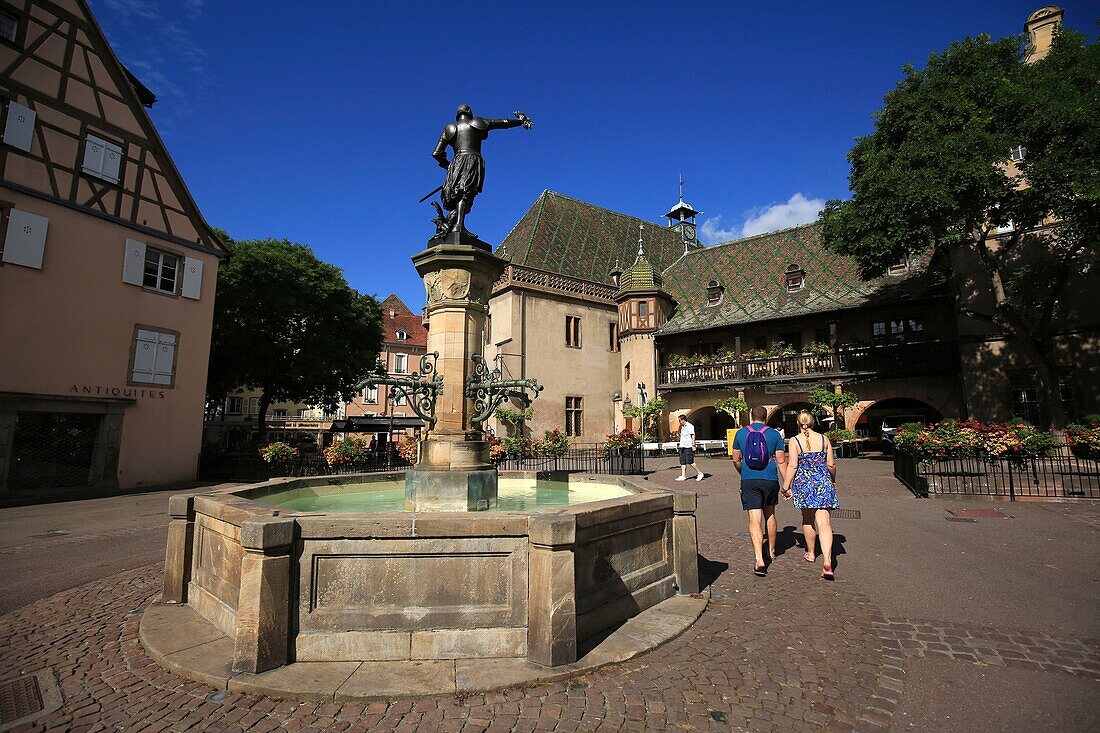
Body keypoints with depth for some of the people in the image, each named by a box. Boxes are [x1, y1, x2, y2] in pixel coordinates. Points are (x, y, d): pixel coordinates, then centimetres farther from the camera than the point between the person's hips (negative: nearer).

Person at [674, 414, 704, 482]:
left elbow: (693, 436, -14)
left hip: (689, 447, -9)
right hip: (683, 447, 9)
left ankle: (700, 473, 4)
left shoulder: (690, 426, -8)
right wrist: (681, 445, 22)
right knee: (682, 462, 4)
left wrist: (693, 445, -20)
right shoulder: (682, 427, 19)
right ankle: (683, 476, 5)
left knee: (690, 462, -10)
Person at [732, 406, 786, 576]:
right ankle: (771, 552, 37)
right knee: (770, 515, 21)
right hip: (770, 480, 1)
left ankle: (759, 560, -16)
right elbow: (781, 461, -3)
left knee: (755, 519, -4)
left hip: (749, 481, -1)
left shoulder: (741, 433, 2)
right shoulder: (774, 434, -1)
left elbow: (736, 460, 8)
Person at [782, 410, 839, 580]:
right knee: (824, 523, -4)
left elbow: (793, 466, -10)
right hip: (823, 483, 1)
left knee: (808, 520, 18)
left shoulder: (795, 441, -6)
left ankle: (811, 553, 34)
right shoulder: (824, 439, 1)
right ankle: (827, 562, -16)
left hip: (804, 483, -1)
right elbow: (831, 465, 6)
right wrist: (833, 481, 24)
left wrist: (786, 487, -2)